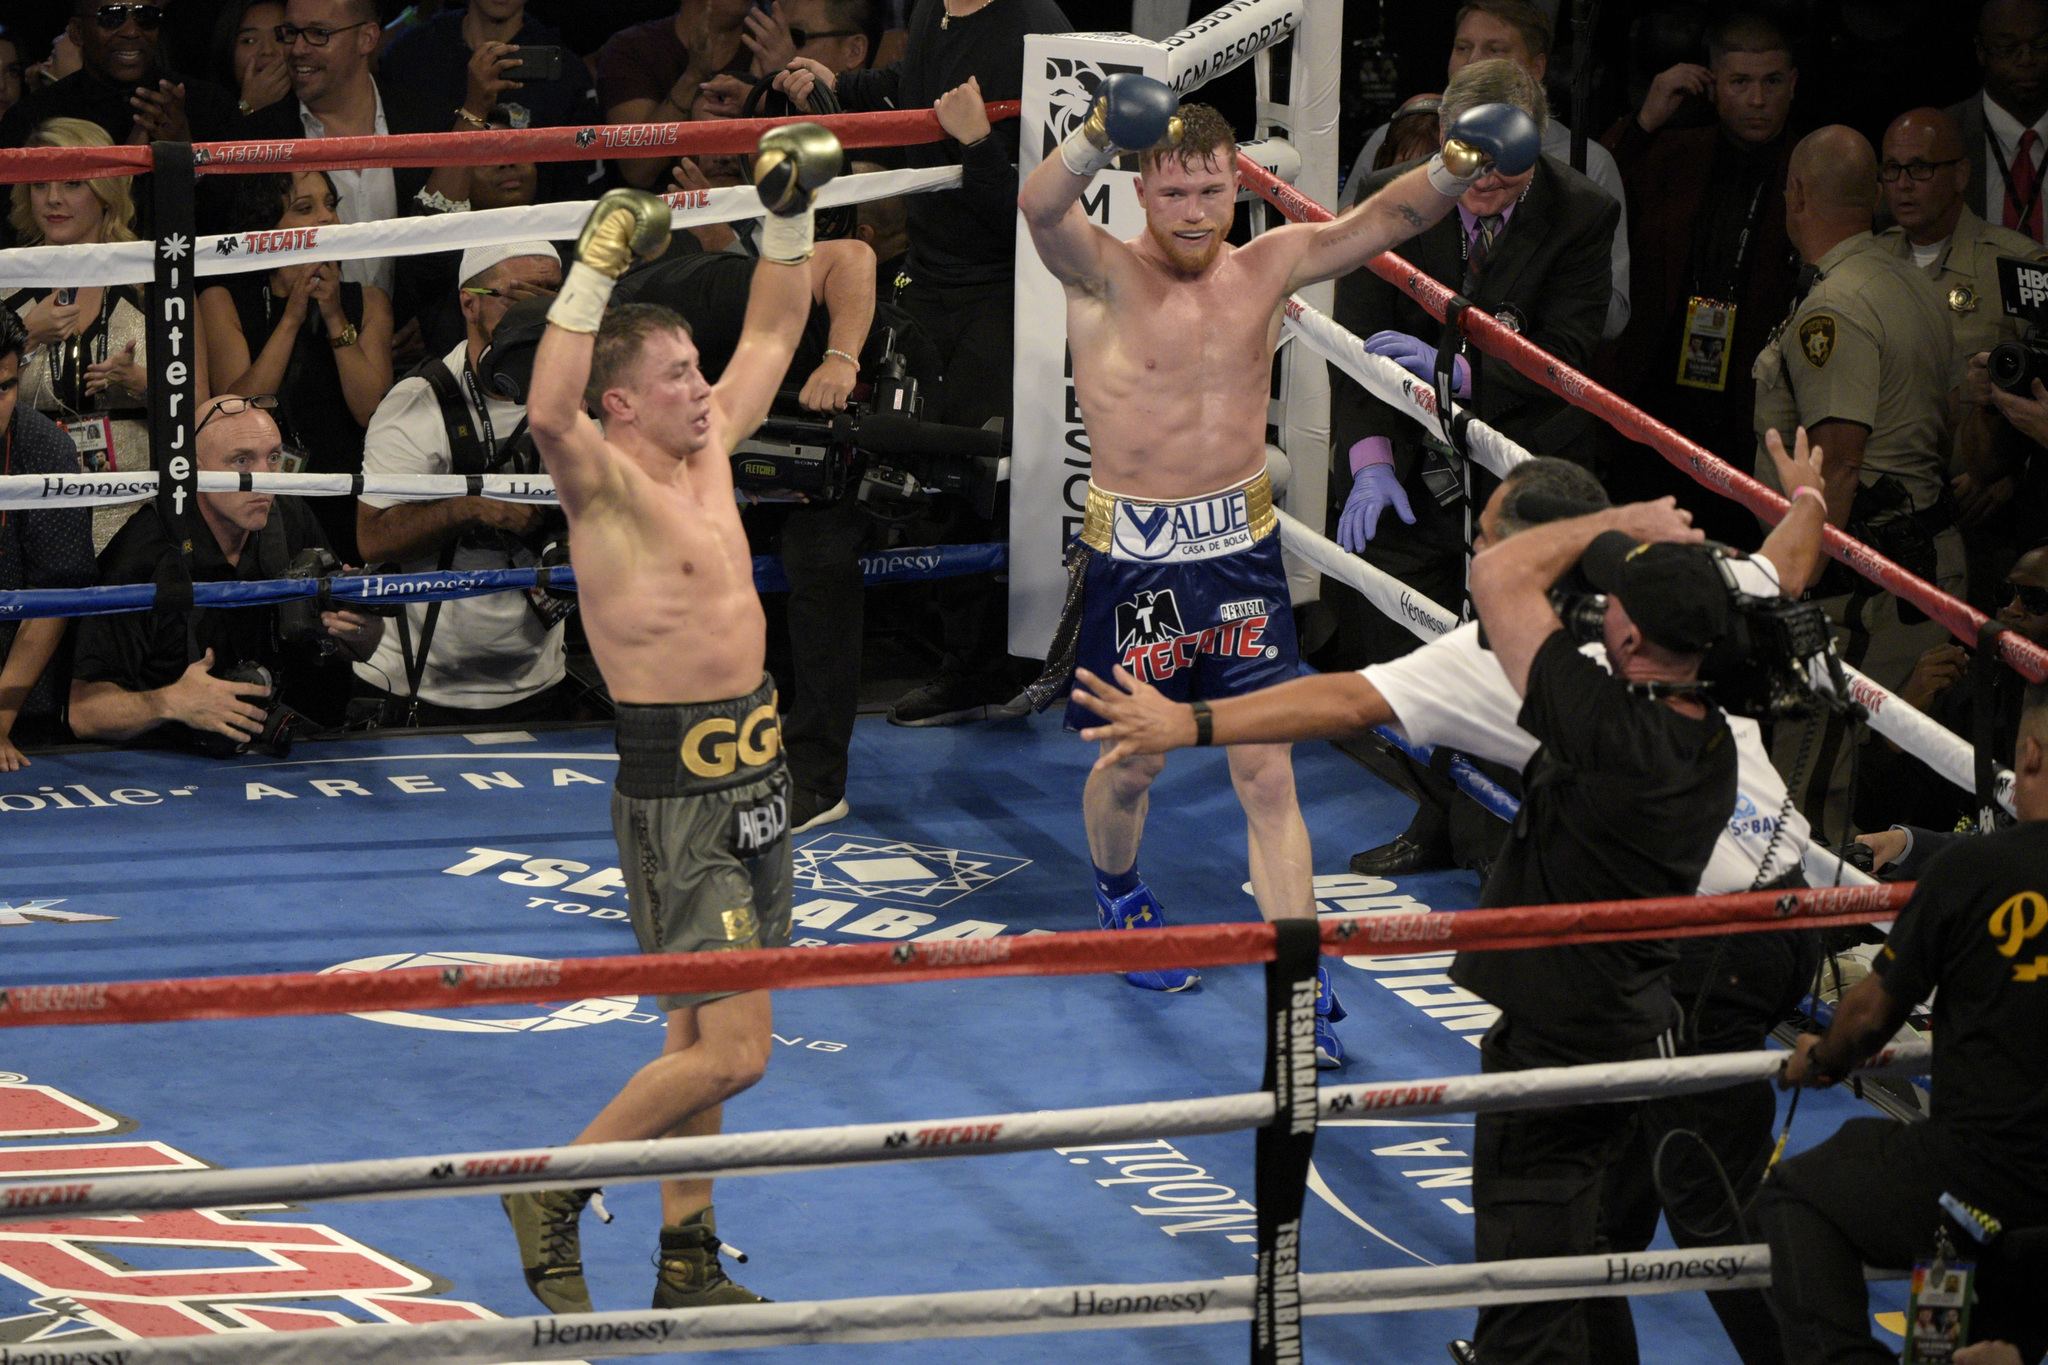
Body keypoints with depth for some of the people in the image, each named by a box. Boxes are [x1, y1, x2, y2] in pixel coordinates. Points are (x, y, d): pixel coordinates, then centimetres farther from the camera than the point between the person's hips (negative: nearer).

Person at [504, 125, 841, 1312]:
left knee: (704, 1040, 14)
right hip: (678, 795, -8)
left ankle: (687, 1259, 22)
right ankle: (554, 1192, 0)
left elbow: (774, 334, 23)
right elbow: (547, 414, -35)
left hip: (753, 777, 8)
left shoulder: (708, 452, 10)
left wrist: (791, 214, 14)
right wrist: (595, 271, -36)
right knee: (731, 1050, -13)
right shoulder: (604, 483, -13)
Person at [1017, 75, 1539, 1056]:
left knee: (1266, 772, -2)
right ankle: (1117, 892, 46)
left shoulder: (1266, 268, 1)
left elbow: (1377, 224, -11)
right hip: (1133, 557, -2)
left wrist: (1449, 174, -33)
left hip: (1240, 551, 2)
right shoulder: (1104, 277, -10)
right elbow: (1041, 210, -32)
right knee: (1131, 762, 14)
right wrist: (1093, 145, -55)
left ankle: (1302, 991, -3)